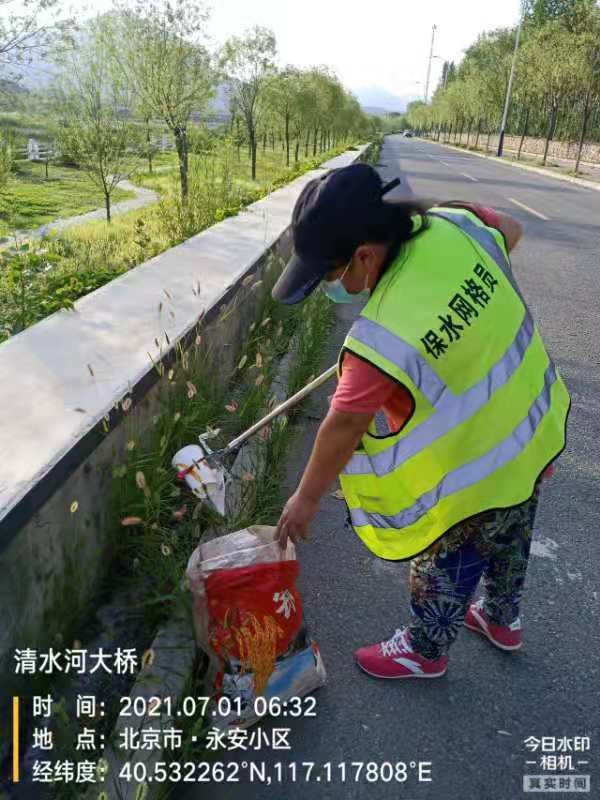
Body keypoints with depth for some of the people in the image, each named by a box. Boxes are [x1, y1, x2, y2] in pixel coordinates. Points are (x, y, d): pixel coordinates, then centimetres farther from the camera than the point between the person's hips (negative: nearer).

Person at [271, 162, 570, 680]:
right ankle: (502, 619, 58)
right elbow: (511, 230, 7)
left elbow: (342, 429, -23)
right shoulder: (458, 225, -18)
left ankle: (424, 651, 46)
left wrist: (306, 498, -7)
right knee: (507, 543, 31)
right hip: (535, 431, 8)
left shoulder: (382, 339, -37)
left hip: (477, 478, -8)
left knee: (445, 568, 19)